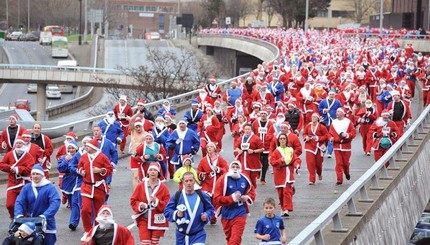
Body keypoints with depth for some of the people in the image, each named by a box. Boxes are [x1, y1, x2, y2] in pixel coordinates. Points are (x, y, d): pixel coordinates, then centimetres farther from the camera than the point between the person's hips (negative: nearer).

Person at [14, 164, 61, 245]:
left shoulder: (50, 187, -9)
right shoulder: (27, 188, 3)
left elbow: (55, 202, -21)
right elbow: (19, 202, -4)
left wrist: (45, 215, -34)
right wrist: (19, 215, -23)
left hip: (46, 223, -3)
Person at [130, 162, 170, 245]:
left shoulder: (163, 187, -3)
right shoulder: (141, 186, 0)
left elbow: (168, 204, -5)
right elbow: (133, 201, 5)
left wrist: (157, 202, -19)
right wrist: (139, 205, -14)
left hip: (157, 221, 0)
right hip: (144, 220, 0)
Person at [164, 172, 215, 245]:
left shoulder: (202, 196, -4)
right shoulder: (177, 196, -7)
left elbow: (210, 209, 8)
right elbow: (167, 211, -3)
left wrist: (206, 216, -13)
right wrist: (176, 214, -22)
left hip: (198, 235, -2)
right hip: (182, 235, 2)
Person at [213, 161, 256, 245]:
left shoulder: (245, 179, -1)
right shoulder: (223, 180, -12)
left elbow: (252, 191, 17)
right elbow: (217, 199, -15)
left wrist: (247, 197, -5)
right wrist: (232, 198, -22)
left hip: (240, 214, 0)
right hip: (226, 214, 0)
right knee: (229, 238, 18)